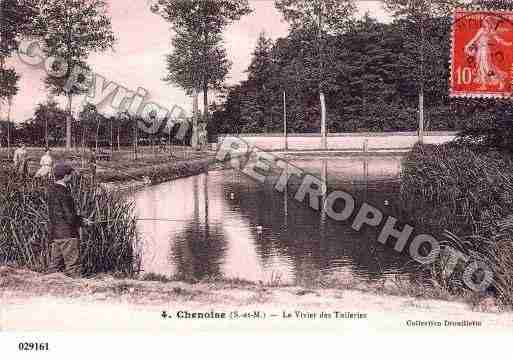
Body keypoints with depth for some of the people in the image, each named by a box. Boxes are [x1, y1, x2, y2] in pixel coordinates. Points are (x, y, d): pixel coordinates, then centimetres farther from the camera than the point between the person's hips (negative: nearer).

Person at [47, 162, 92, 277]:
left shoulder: (51, 189, 11)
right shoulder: (63, 192, -18)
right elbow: (69, 216, -20)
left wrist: (80, 218, 14)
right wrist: (82, 222, -3)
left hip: (54, 233, 9)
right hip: (67, 234, -9)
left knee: (55, 264, 14)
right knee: (72, 264, -3)